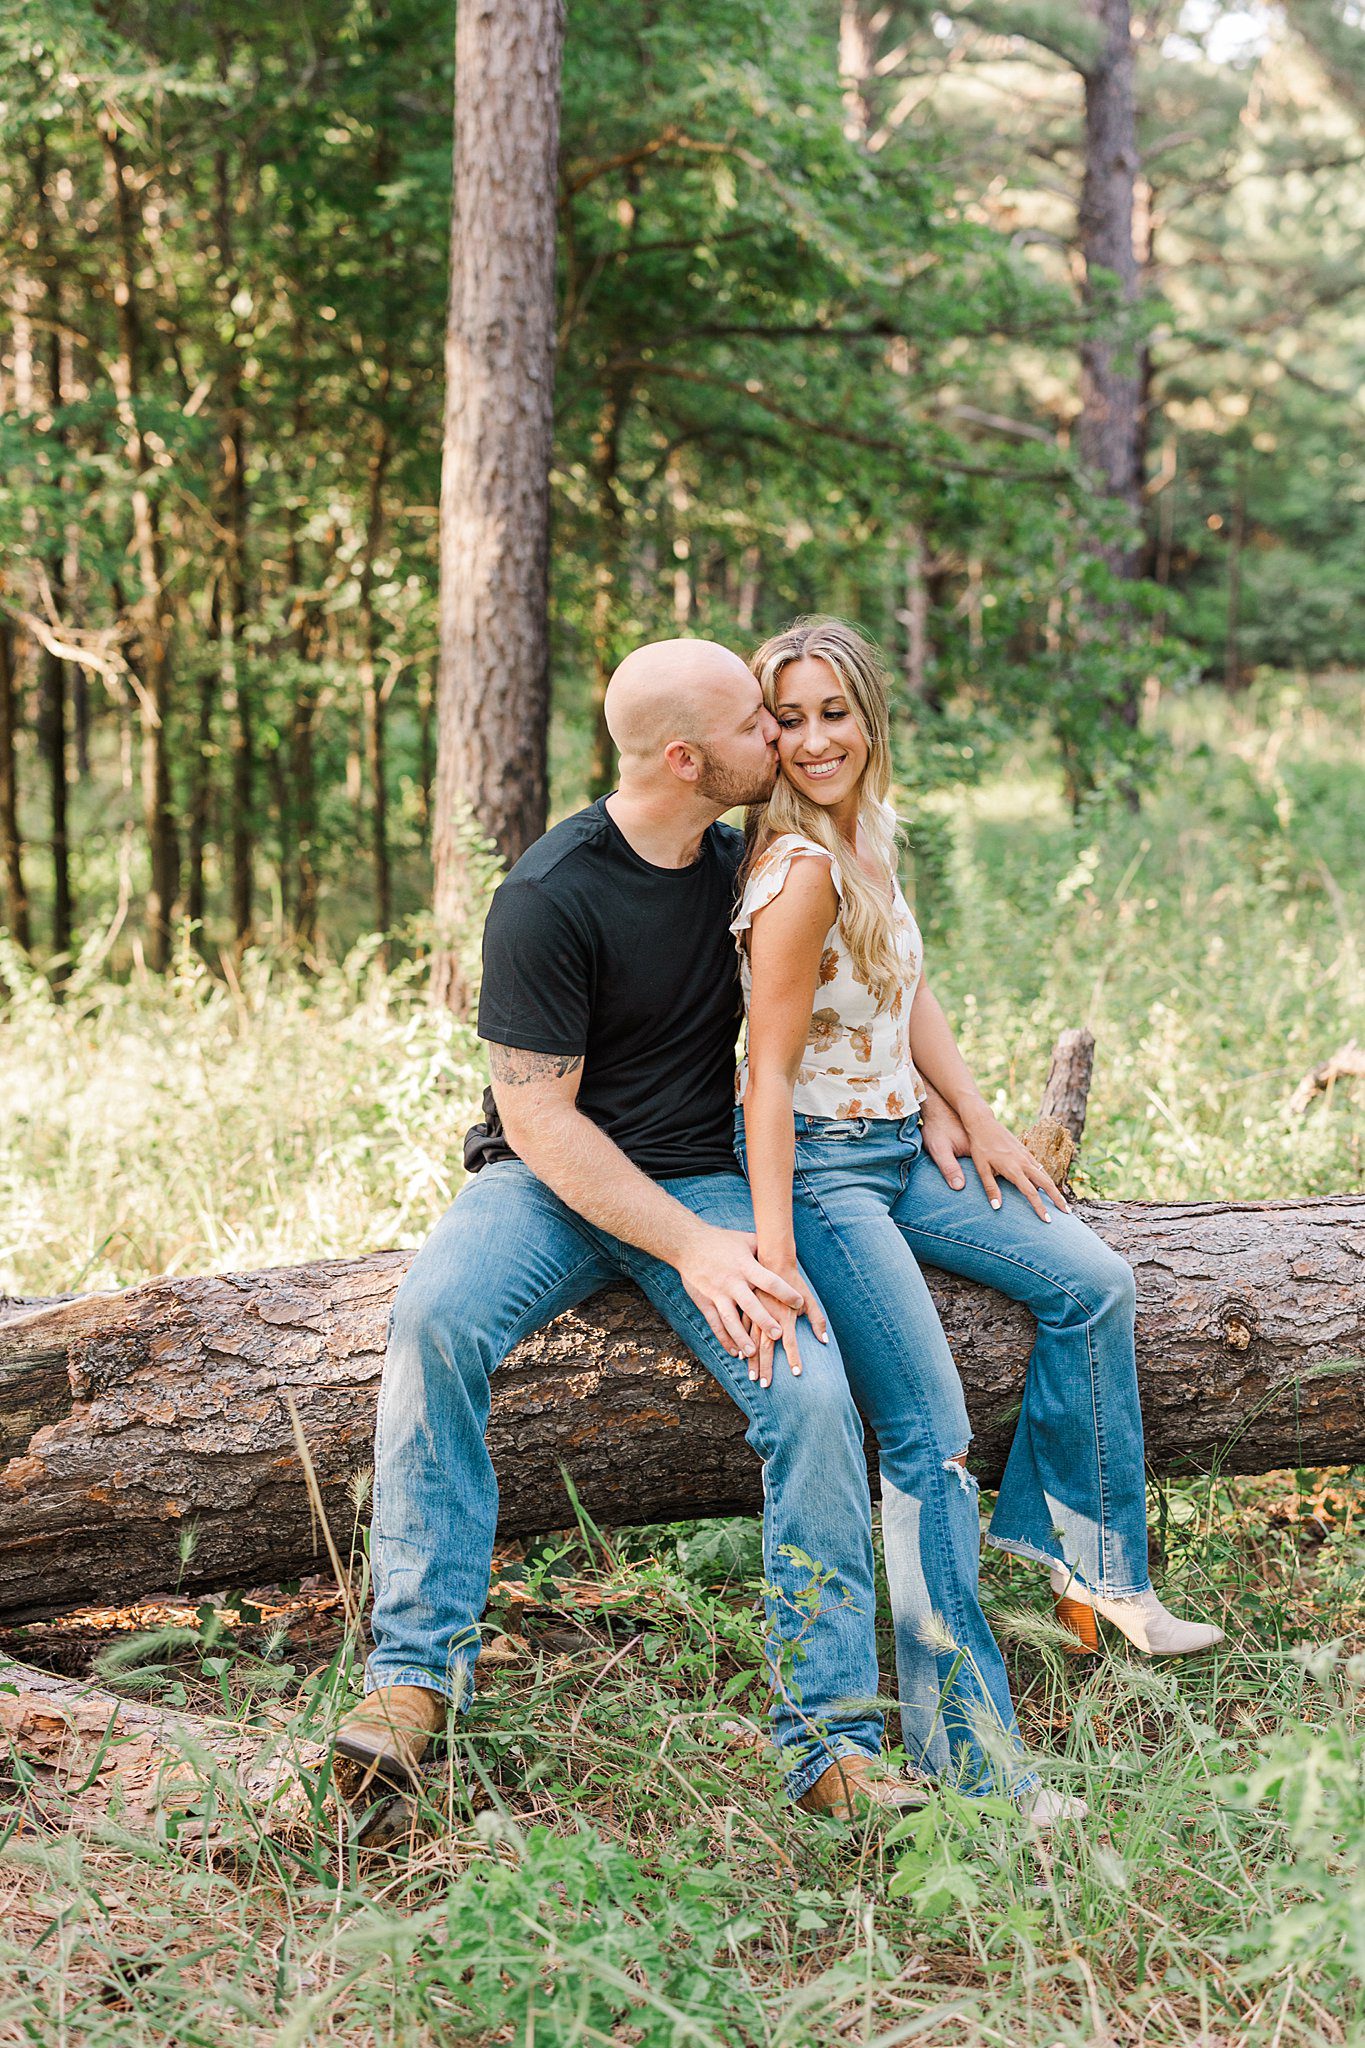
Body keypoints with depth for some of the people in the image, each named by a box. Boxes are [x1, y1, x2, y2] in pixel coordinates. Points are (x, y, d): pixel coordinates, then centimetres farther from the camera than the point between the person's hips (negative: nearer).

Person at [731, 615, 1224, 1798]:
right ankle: (969, 1767, -7)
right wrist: (773, 1255, -25)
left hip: (902, 1149, 9)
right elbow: (768, 1072, -22)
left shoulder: (868, 837, 7)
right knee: (931, 1441, -13)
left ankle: (1081, 1552, 18)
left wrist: (976, 1118, 7)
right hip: (821, 1168, -9)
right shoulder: (800, 870, -21)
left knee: (1092, 1282, 3)